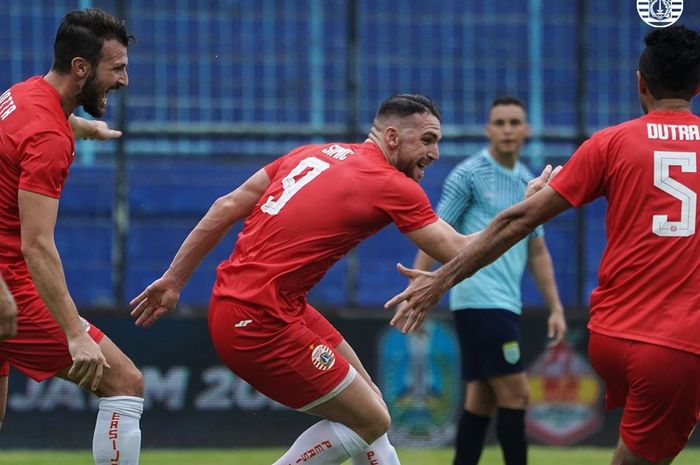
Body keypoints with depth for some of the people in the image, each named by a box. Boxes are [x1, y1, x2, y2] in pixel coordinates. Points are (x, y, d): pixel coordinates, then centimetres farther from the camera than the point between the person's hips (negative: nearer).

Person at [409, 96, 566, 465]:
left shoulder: (528, 184, 15)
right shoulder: (468, 175, -6)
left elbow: (537, 253, 20)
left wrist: (555, 308, 14)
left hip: (504, 304, 7)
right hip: (480, 300, -7)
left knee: (481, 399, 7)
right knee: (514, 394, -11)